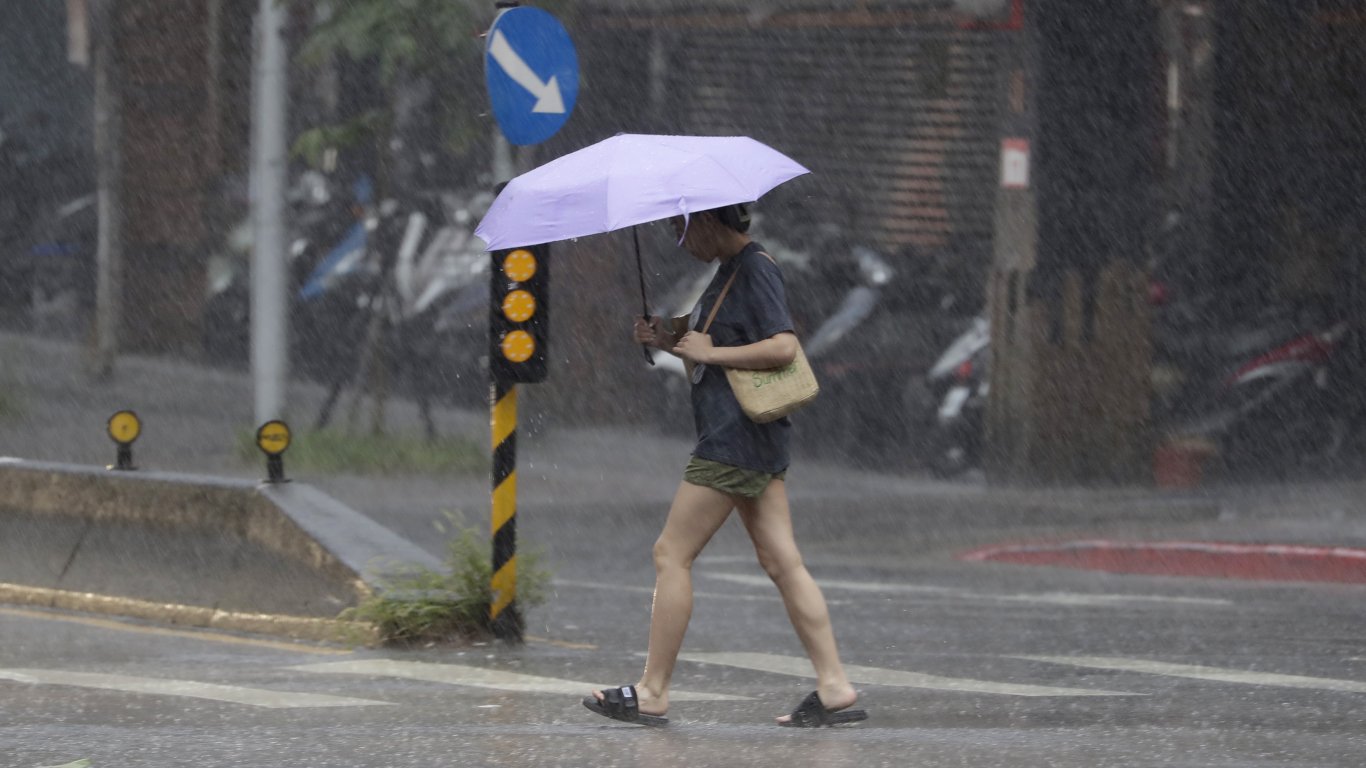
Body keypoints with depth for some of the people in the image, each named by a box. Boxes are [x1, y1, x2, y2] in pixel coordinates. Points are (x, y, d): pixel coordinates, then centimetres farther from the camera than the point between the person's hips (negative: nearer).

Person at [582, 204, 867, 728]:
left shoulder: (754, 270, -13)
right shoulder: (731, 271, 17)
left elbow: (783, 347, -23)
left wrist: (708, 351, -16)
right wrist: (671, 342, 10)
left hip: (734, 439, -10)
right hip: (757, 444, 10)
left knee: (672, 556, -5)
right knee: (781, 561, 5)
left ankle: (651, 694, -2)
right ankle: (835, 689, 1)